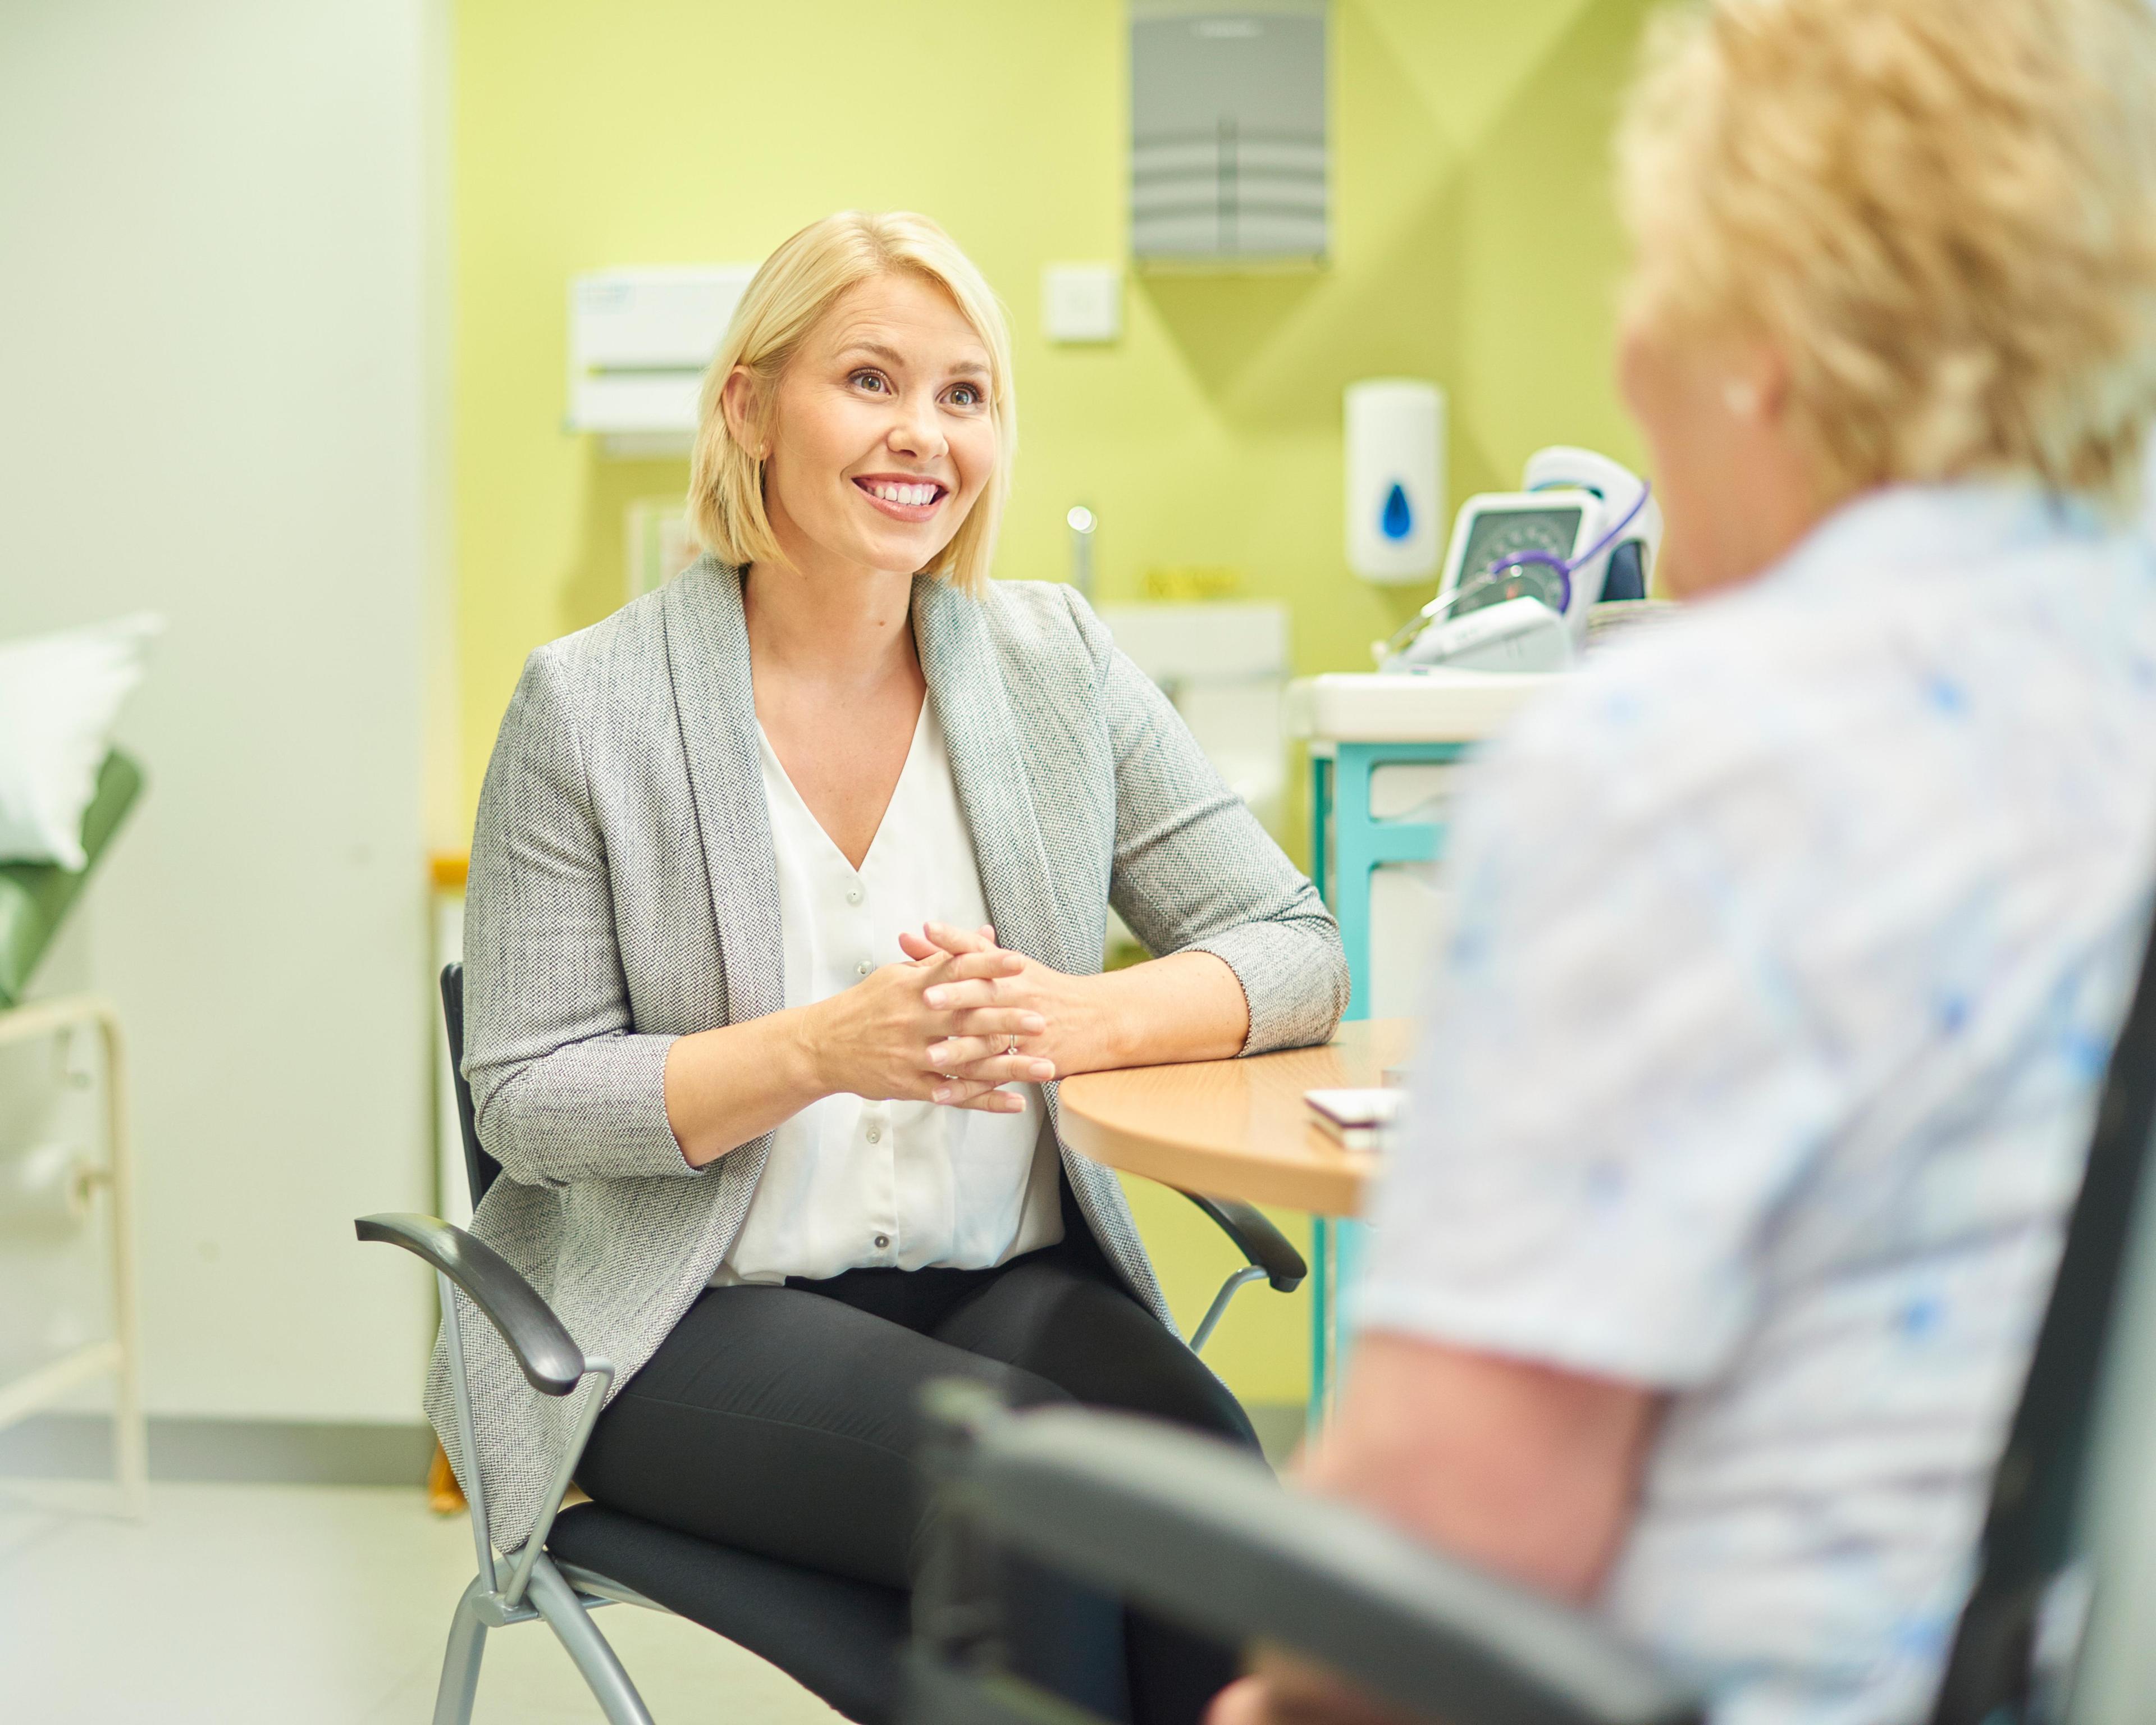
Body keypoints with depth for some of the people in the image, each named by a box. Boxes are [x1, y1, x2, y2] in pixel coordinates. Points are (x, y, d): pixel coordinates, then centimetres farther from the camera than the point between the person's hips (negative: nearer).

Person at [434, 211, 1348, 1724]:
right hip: (699, 1316, -3)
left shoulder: (1056, 664, 6)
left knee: (1200, 1461, -28)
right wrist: (826, 1049, -21)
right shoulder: (589, 709, -3)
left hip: (1008, 1281, 3)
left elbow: (1297, 948, 4)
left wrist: (1074, 1018, -18)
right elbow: (528, 1104, -5)